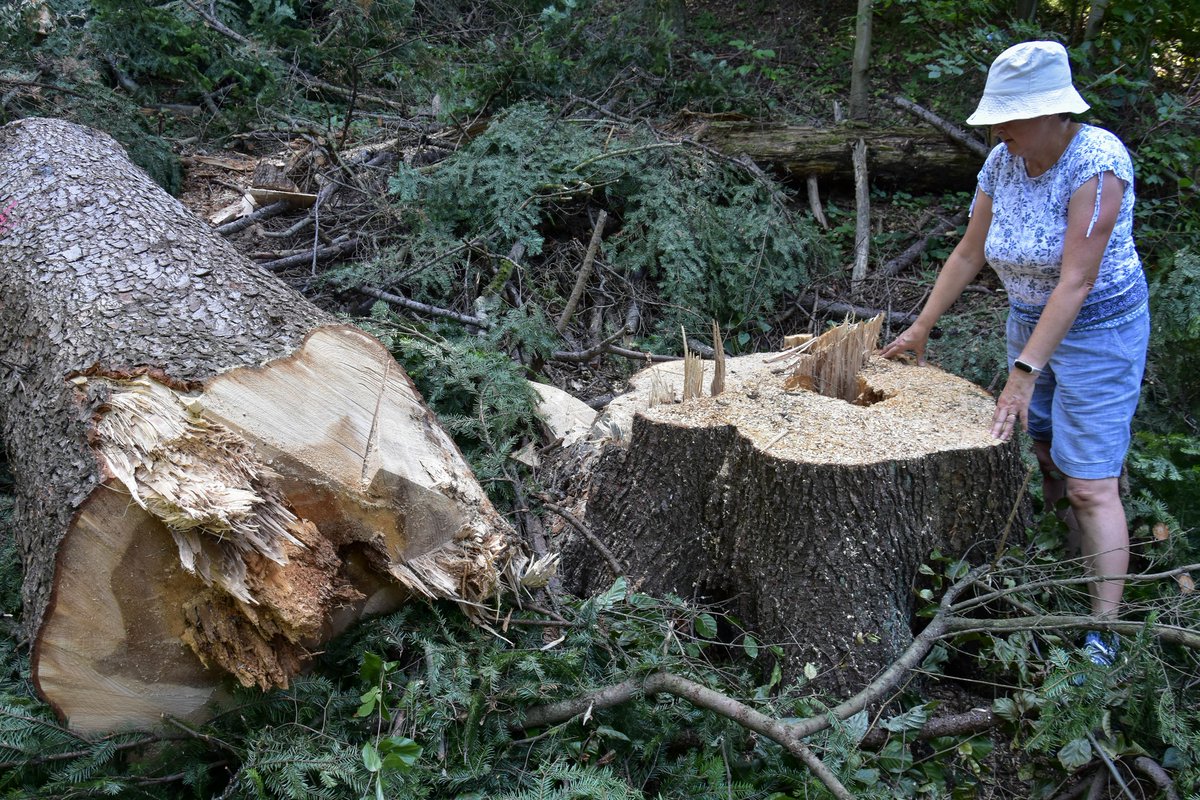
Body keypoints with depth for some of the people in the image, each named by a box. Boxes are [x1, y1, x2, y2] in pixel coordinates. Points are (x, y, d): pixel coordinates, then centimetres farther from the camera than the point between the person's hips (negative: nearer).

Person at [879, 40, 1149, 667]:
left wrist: (1024, 374, -29)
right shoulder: (1002, 162, -4)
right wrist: (920, 329, 7)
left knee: (1090, 485, -7)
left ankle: (1103, 634, 0)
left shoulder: (1097, 162, -25)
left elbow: (1075, 282, -28)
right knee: (1047, 458, 11)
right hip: (1029, 321, 7)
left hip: (1100, 329, -7)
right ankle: (1085, 560, 28)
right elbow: (967, 254, 6)